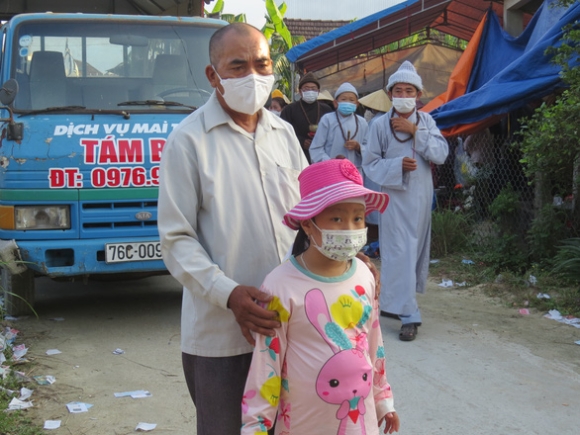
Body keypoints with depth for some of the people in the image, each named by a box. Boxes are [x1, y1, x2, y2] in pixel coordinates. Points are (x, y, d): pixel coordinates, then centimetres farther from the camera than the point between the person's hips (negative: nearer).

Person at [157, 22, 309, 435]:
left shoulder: (284, 132, 9)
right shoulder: (189, 140, -8)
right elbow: (177, 240, -10)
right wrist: (228, 295, -22)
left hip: (289, 322, 5)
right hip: (219, 333, -5)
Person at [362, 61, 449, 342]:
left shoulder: (426, 121, 2)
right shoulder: (380, 124, -7)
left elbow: (441, 154, -8)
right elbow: (370, 163, -4)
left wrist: (415, 131, -16)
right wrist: (397, 165, -19)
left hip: (421, 195, 4)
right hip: (395, 195, -4)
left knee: (416, 249, 11)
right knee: (400, 252, -7)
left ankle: (395, 302, 27)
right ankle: (408, 314, -4)